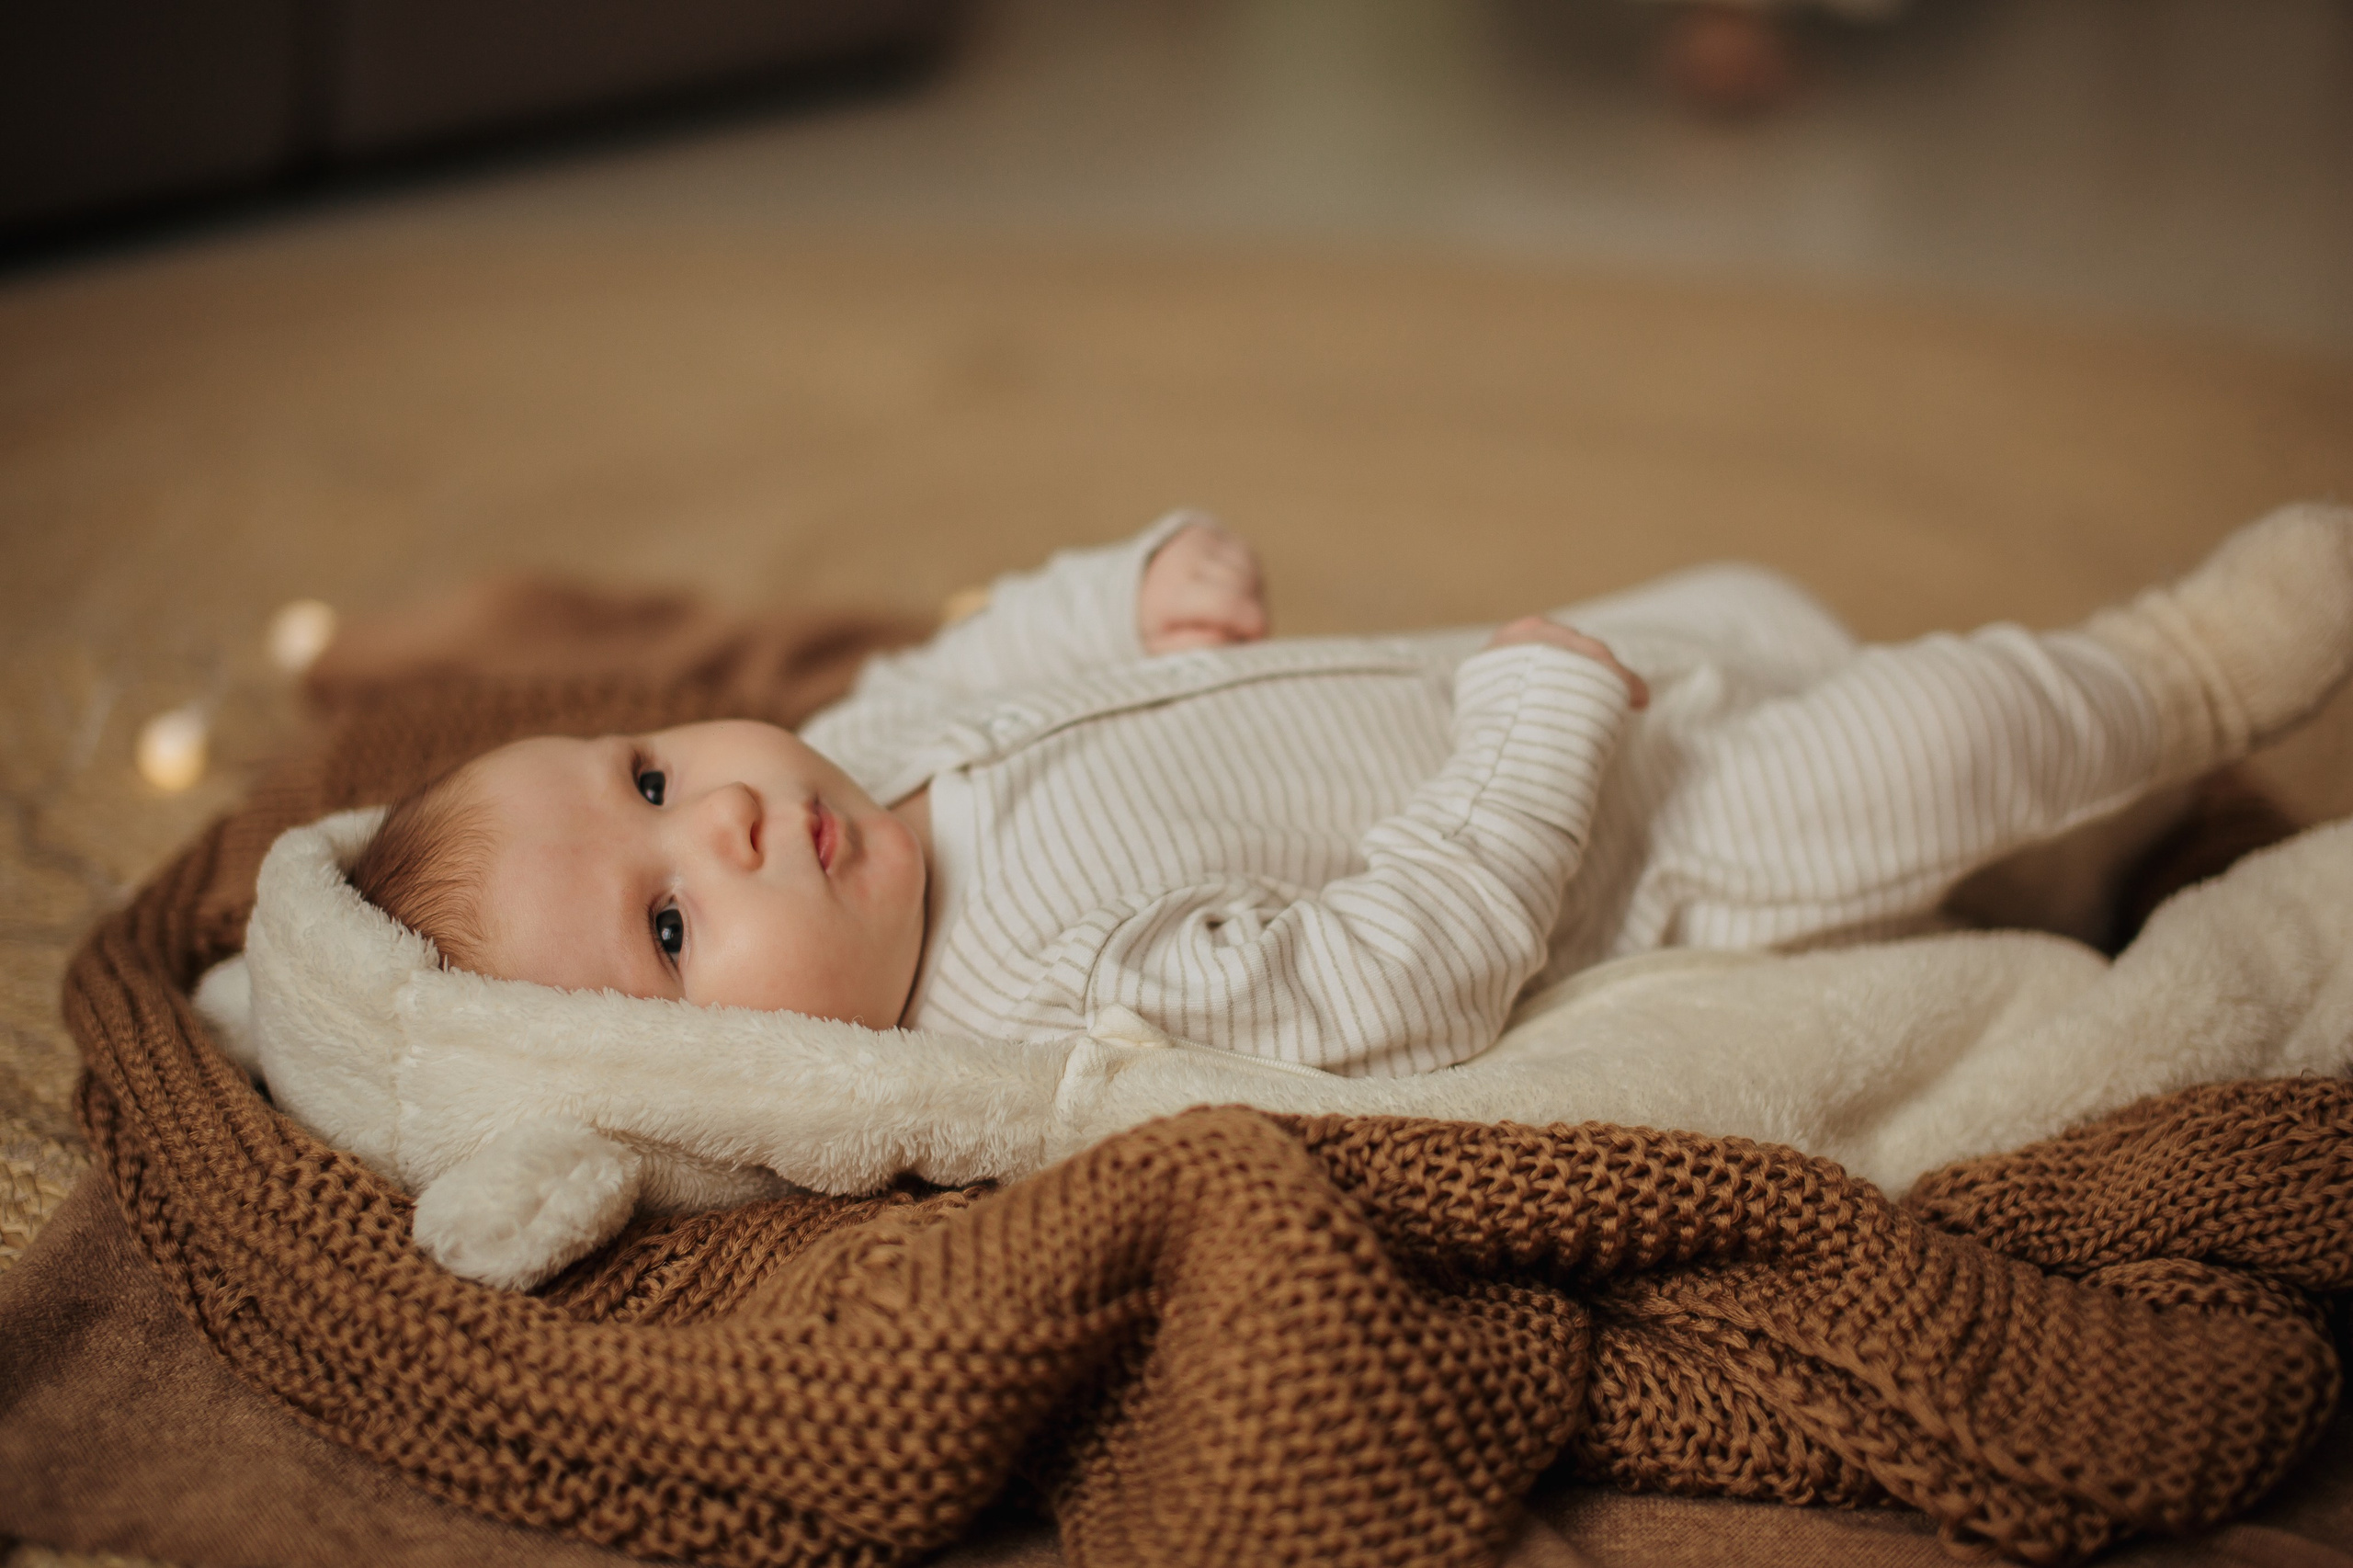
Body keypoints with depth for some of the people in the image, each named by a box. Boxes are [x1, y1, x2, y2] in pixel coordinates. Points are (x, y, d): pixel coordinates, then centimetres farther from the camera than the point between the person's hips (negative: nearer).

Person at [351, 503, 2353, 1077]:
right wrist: (1549, 707, -26)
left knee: (1743, 604, 23)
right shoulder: (1064, 992, -38)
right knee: (1940, 735, -8)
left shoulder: (872, 743, -13)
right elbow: (1424, 964, -35)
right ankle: (2184, 678, 24)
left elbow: (1015, 637, 8)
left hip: (1512, 697, 9)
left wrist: (1151, 572, -12)